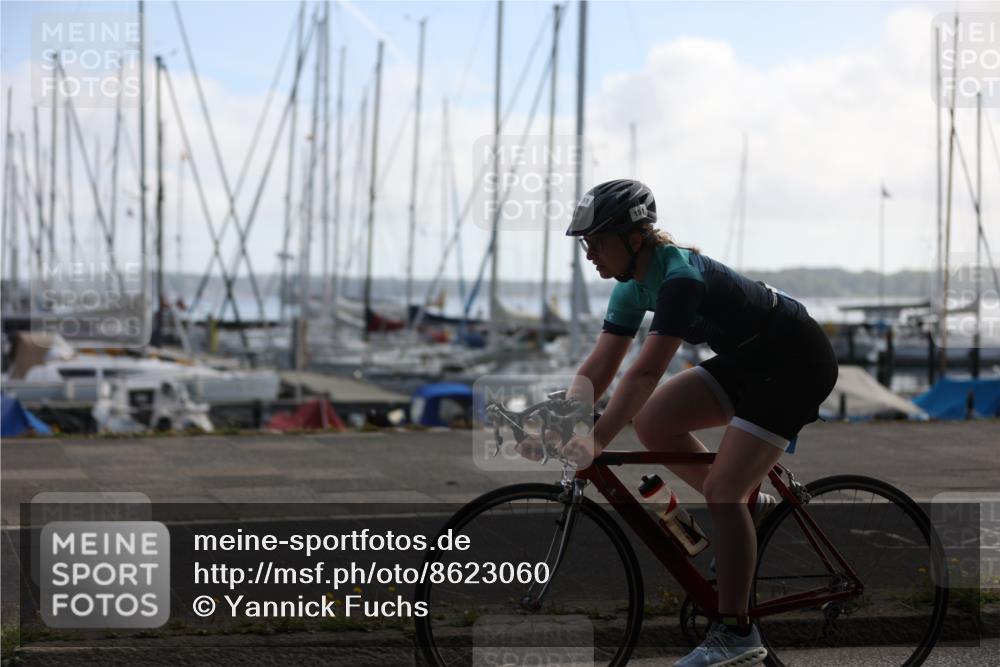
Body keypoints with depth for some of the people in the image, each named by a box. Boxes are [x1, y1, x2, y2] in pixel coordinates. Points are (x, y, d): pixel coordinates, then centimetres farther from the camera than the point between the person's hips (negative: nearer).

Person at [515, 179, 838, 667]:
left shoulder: (680, 276, -28)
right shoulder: (634, 285, -1)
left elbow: (645, 373, -35)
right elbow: (598, 368, -2)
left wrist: (596, 442, -39)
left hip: (797, 362, -9)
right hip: (747, 359, 9)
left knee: (721, 489, -16)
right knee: (652, 424, -3)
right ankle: (745, 510, 12)